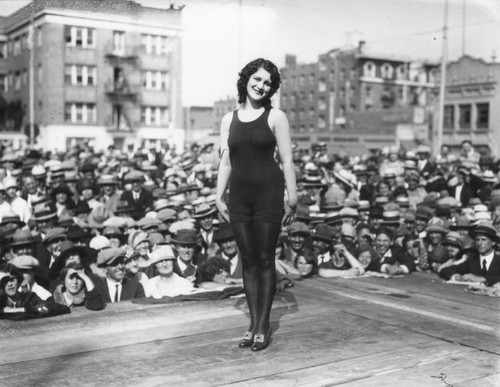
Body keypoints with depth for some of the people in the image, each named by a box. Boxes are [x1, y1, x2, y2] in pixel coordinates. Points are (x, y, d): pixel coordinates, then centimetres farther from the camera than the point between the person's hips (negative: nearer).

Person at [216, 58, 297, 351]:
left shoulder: (276, 117, 0)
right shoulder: (229, 119, 11)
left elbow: (287, 159, -3)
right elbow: (226, 162, 13)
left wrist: (292, 199, -7)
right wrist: (219, 196, 5)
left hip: (268, 192, -4)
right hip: (239, 195, 4)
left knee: (265, 260, 1)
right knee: (248, 261, 8)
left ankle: (263, 325, 11)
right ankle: (253, 324, 17)